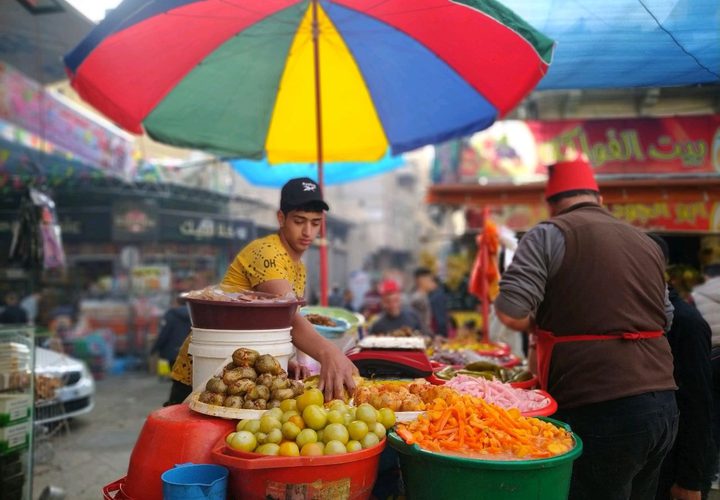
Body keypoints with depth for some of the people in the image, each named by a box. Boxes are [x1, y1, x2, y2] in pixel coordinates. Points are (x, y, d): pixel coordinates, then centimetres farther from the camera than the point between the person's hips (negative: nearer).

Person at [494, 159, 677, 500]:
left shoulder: (550, 234, -4)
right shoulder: (648, 244, 16)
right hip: (663, 404, 7)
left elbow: (510, 312, -15)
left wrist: (541, 325, 5)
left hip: (598, 410, -7)